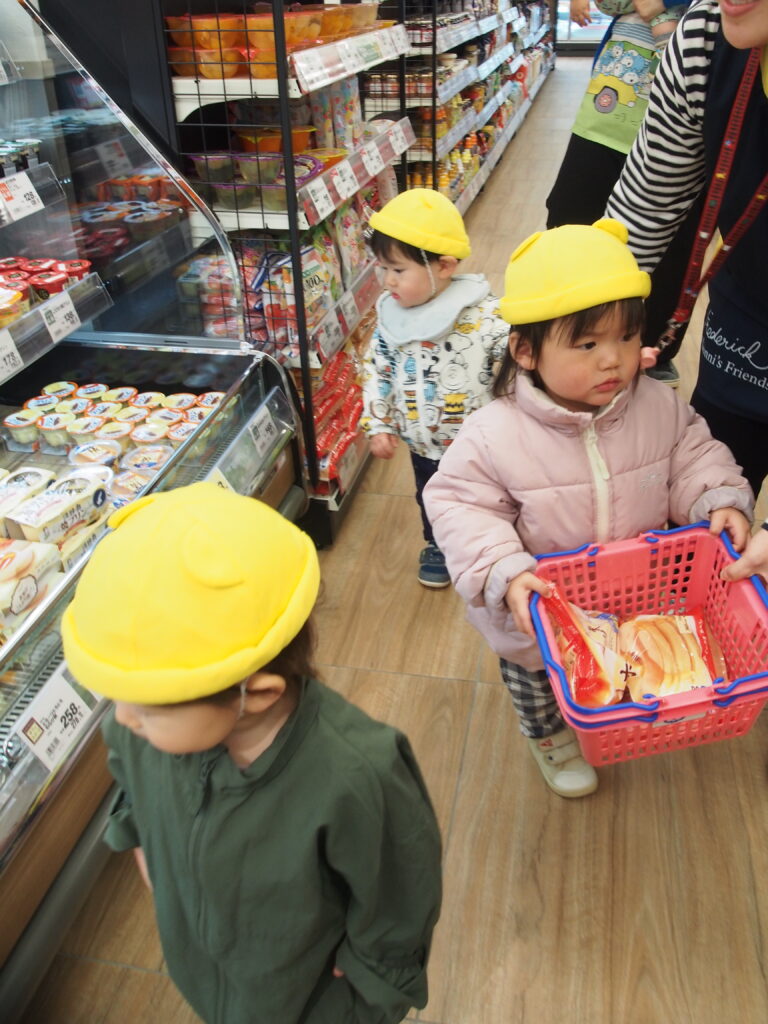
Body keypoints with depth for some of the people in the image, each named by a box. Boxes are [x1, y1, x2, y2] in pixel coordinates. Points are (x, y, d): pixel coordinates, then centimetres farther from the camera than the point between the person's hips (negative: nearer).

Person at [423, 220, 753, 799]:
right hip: (540, 609, -3)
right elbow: (460, 506, -25)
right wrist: (504, 574, -37)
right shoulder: (496, 435, -32)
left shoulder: (659, 406, -19)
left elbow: (694, 456, -3)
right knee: (536, 671, 27)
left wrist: (722, 501, -22)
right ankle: (548, 737, 60)